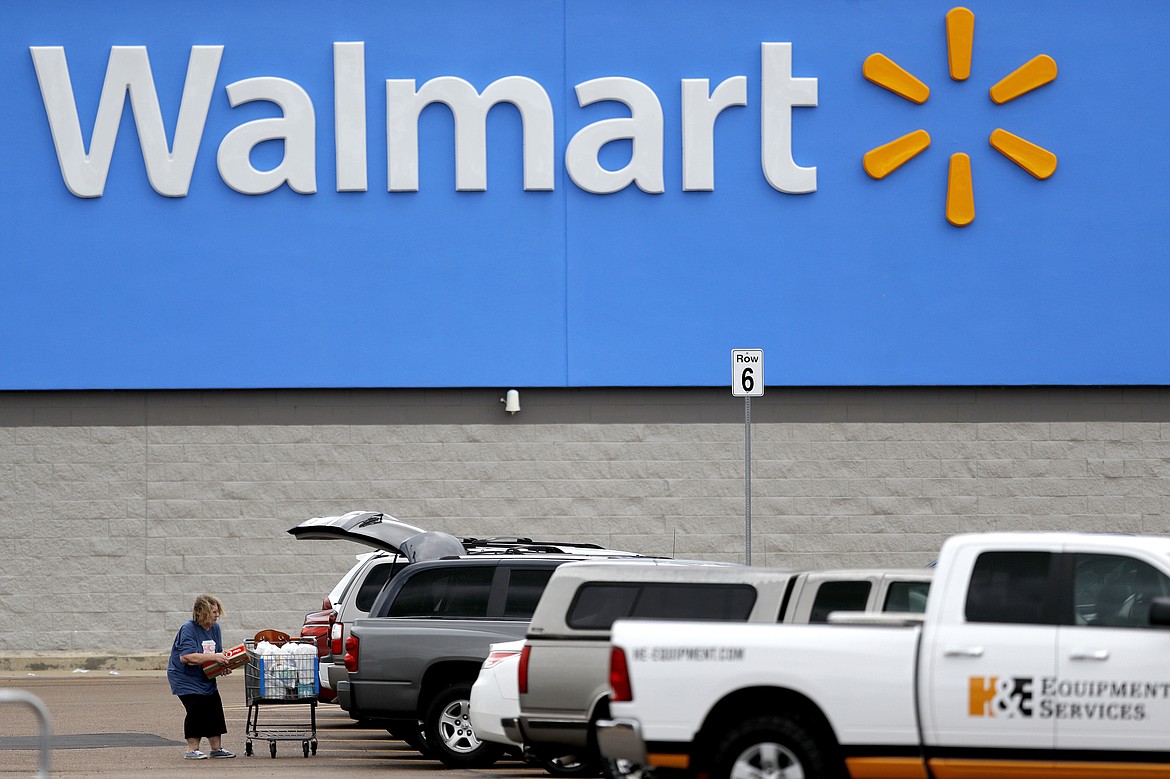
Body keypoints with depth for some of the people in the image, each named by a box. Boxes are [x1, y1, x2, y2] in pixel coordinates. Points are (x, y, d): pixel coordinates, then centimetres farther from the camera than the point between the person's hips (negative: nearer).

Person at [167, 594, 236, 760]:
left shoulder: (215, 628, 6)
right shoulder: (188, 629, -19)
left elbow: (218, 653, 15)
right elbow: (186, 657, -30)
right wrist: (213, 657, -29)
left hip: (206, 678, 8)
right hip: (185, 678, -8)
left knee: (215, 709, 3)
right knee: (196, 709, -16)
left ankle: (217, 748, 12)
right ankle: (192, 749, -9)